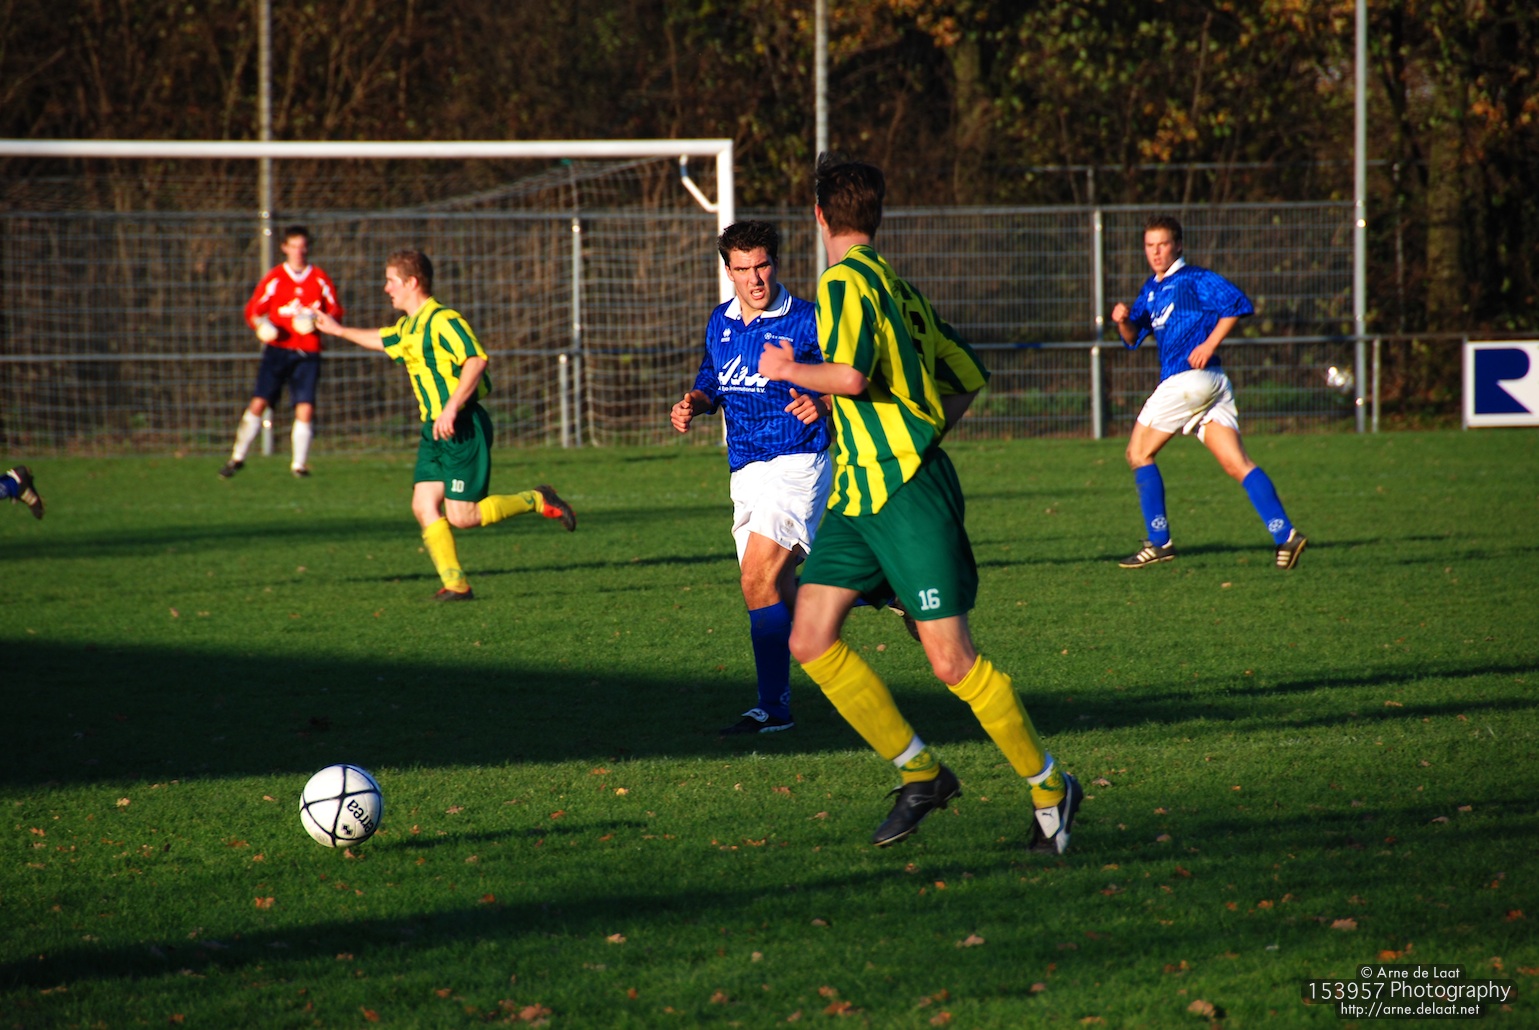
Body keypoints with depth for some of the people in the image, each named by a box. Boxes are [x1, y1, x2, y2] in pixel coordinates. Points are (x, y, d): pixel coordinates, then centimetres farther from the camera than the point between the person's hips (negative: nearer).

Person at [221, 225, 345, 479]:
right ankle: (237, 457, 4)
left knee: (305, 408, -8)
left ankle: (299, 463, 8)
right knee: (258, 403, -9)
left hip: (308, 353, 1)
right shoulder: (274, 279, 5)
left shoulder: (320, 279, 7)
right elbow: (253, 310, 7)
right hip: (277, 349, -1)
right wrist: (261, 326, -15)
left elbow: (335, 310, 12)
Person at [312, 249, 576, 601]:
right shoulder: (407, 328, 15)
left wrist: (452, 408, -32)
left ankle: (536, 501, 6)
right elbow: (382, 340, 39)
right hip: (434, 429, 9)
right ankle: (455, 584, -1)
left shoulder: (443, 320, -15)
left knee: (461, 516, -10)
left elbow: (476, 360, -27)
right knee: (424, 506, -2)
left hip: (462, 427, -9)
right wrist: (340, 331, 46)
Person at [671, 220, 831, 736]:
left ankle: (773, 705, -15)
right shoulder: (720, 323, 11)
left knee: (759, 579, -17)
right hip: (746, 471, 7)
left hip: (796, 464, -7)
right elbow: (711, 384, 23)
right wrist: (693, 405, 1)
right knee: (777, 587, 11)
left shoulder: (805, 322, -9)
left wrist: (819, 405, -30)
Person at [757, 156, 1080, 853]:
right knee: (811, 642, 0)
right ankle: (920, 774, 7)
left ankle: (1049, 787, 6)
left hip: (909, 494, -9)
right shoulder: (895, 287, 18)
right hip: (857, 495, 9)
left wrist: (788, 370, -9)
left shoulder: (845, 282, -10)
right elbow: (967, 378, 24)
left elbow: (853, 376, -26)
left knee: (950, 660, -7)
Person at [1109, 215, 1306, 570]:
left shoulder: (1193, 280, -5)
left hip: (1189, 378, -9)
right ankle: (1285, 535, -14)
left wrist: (1209, 344, -19)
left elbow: (1237, 303, -16)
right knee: (1236, 463, -3)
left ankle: (1159, 542, 3)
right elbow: (1133, 338, 23)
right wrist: (1124, 320, 1)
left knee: (1139, 453, 2)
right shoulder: (1151, 289, 22)